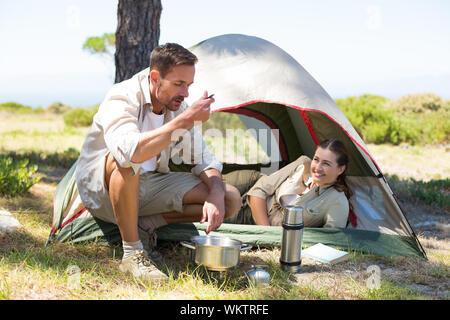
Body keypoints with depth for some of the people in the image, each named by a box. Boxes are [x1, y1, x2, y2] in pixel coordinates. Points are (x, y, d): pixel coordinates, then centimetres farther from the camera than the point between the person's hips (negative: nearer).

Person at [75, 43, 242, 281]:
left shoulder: (178, 107, -4)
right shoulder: (122, 98, -24)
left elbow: (205, 160, 1)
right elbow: (128, 150, -44)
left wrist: (216, 195, -20)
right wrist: (183, 120, -39)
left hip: (148, 186, 6)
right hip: (101, 190, -5)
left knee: (231, 199, -8)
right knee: (125, 160, -42)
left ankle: (145, 225, -4)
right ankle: (132, 254, -28)